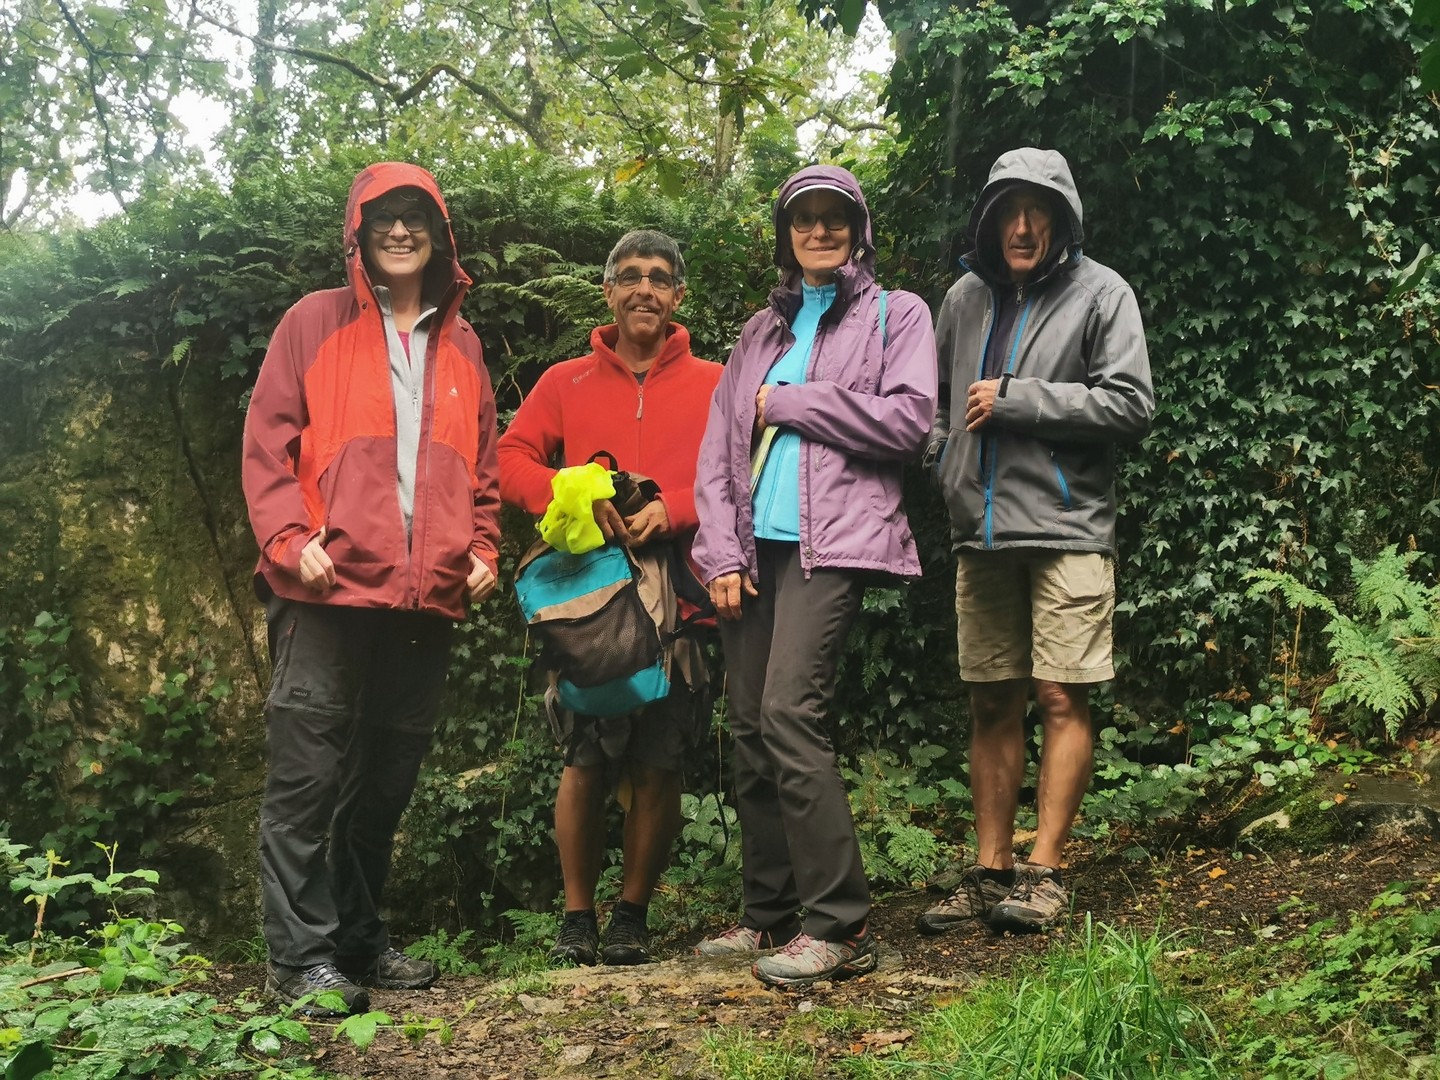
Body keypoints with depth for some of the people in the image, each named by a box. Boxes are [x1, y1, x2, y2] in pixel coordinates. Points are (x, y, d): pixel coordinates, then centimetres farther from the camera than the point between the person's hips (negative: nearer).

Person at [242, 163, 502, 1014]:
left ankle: (359, 938, 23)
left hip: (429, 596, 5)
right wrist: (291, 540, -12)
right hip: (331, 590, -4)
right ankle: (302, 957, 2)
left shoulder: (461, 344, 18)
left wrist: (483, 546, 8)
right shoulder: (315, 323, 5)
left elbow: (483, 463, 21)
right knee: (309, 772, -5)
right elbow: (268, 443, 0)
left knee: (389, 778, 11)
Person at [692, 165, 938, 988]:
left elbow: (909, 420, -7)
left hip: (832, 542, -6)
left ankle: (841, 925, -12)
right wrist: (722, 551, 1)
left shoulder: (896, 314, 10)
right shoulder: (763, 329, 23)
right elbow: (719, 447, 15)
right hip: (755, 546, 6)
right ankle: (770, 914, 13)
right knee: (752, 729, 3)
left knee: (790, 713, -18)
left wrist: (789, 402, -3)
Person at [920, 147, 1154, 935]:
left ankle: (1044, 871, 4)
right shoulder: (967, 296, 13)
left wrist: (1013, 399, -12)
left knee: (1061, 698, -4)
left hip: (1065, 527, -5)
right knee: (992, 704, 8)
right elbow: (935, 390, 26)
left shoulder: (1100, 293, -1)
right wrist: (943, 444, 7)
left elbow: (1131, 404, -12)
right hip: (981, 529, 5)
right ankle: (990, 872, 15)